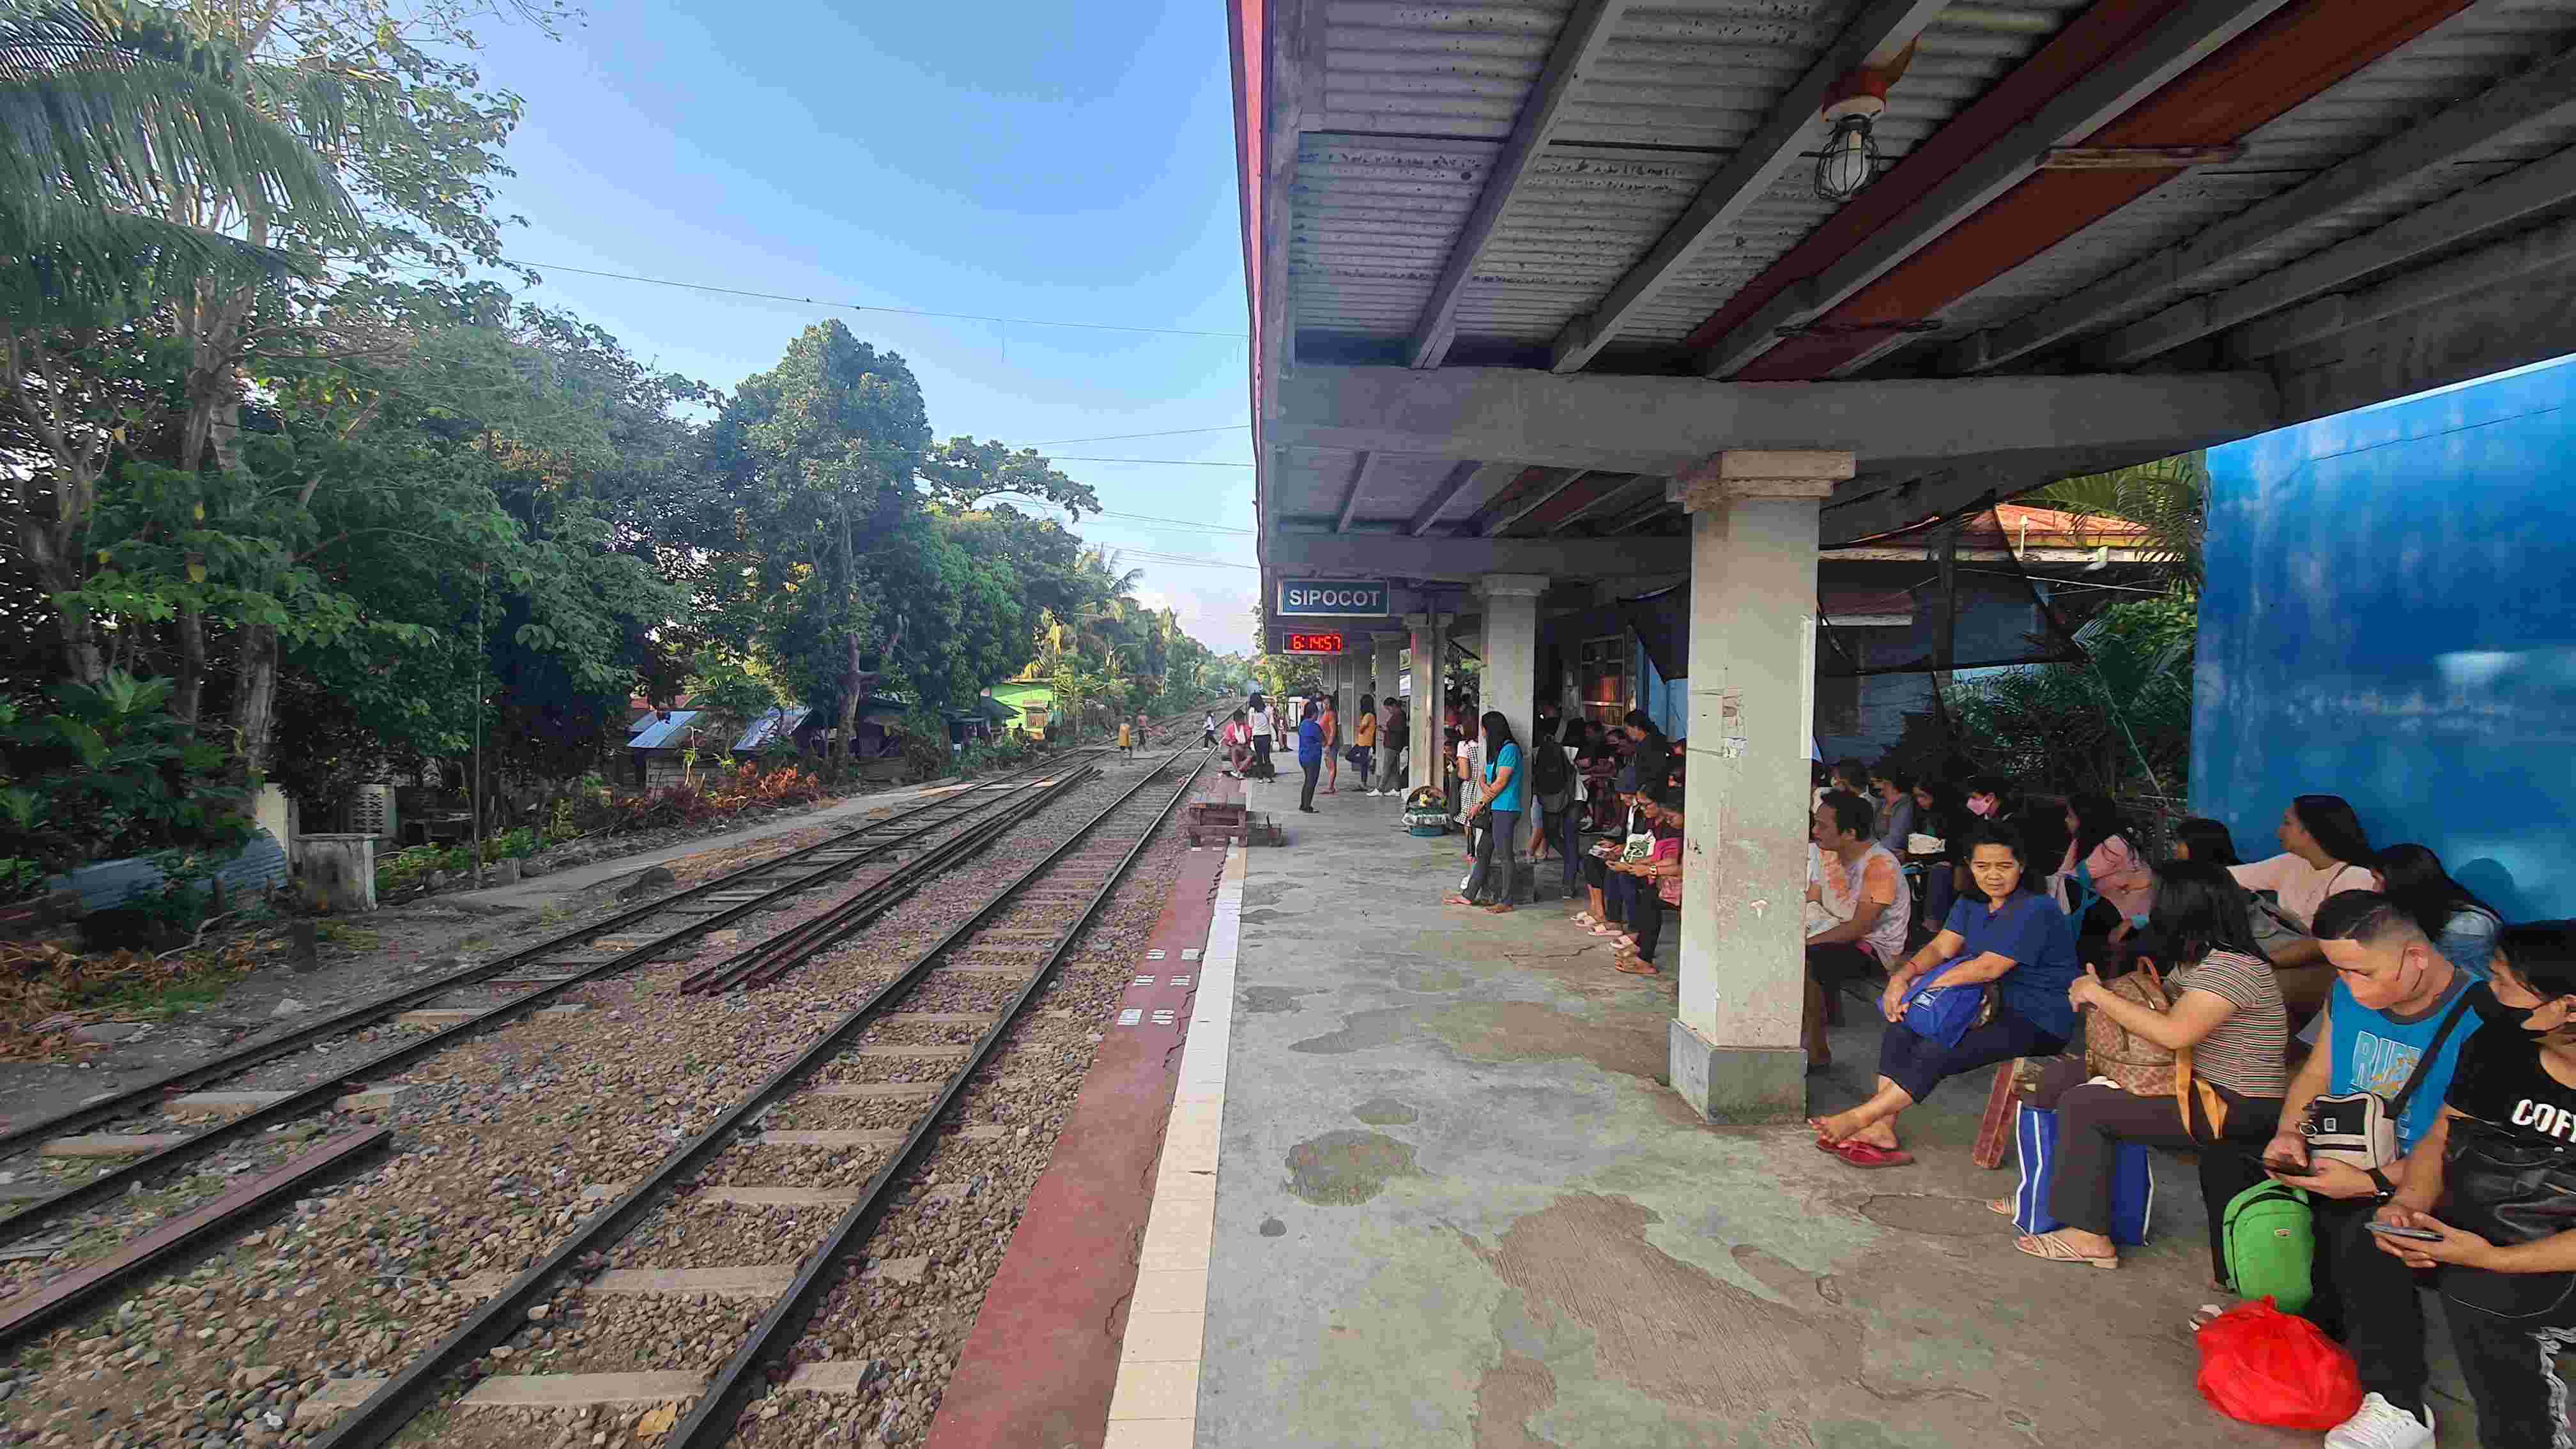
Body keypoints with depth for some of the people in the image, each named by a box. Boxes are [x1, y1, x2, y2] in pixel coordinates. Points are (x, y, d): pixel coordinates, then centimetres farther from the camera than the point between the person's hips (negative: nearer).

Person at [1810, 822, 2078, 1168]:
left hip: (2038, 1023, -8)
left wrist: (1920, 986, -22)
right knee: (1903, 1026, -10)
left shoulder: (2035, 911, -19)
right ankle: (1882, 1133, -13)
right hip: (1995, 1006, 8)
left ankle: (1860, 1119, -17)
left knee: (1935, 1052, -25)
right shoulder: (1972, 904, 10)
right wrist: (1902, 977, -19)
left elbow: (1989, 968, -25)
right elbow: (1941, 947, 1)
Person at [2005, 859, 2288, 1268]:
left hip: (2238, 1109, -10)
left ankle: (2089, 1236, -10)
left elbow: (2174, 1033, -33)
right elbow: (2159, 1007, 11)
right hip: (2202, 1087, 10)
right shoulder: (2194, 961, 10)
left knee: (2082, 1105, -18)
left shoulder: (2233, 967, -22)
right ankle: (2048, 1194, 17)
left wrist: (2099, 995, -21)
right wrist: (2096, 993, -7)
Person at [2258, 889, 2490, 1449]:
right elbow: (2315, 1075, 13)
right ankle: (2318, 1320, 7)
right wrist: (2291, 1132, -5)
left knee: (2362, 1230, -31)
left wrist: (2373, 1183, -30)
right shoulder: (2349, 994, 1)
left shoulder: (2480, 1020, -20)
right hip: (2347, 1168, 7)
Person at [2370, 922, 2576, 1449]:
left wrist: (2493, 1260, -23)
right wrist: (2408, 1203, -9)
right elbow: (2441, 1138, 7)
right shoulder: (2497, 1041, 0)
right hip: (2467, 1239, 4)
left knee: (2478, 1294, -20)